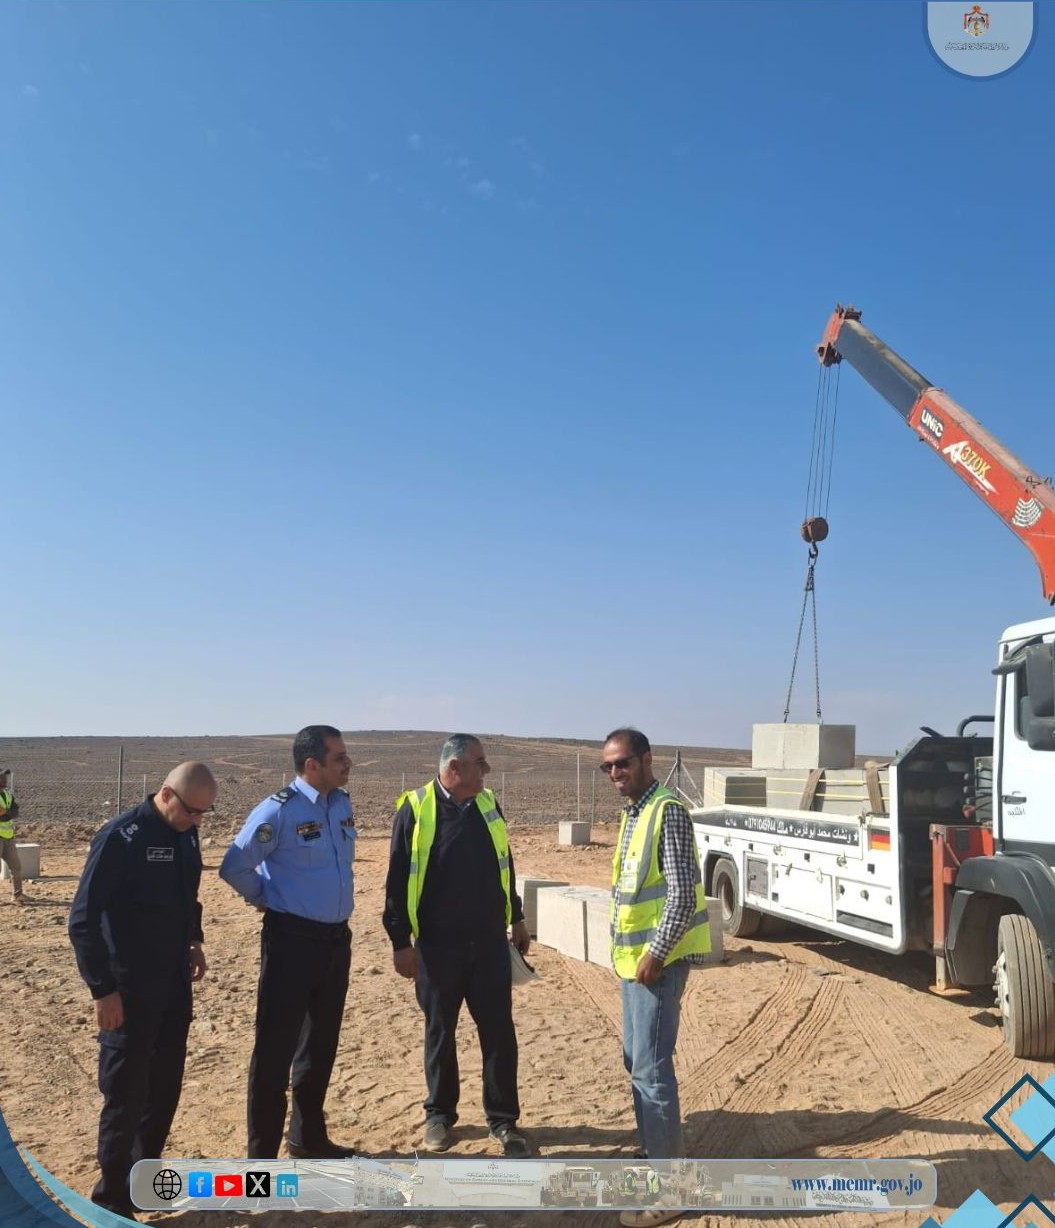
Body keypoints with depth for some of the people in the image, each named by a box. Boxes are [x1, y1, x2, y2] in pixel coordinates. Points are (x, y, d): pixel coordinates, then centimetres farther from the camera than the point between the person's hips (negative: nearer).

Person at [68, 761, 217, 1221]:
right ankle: (112, 1195, 20)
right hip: (130, 989, -7)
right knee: (126, 1092, 3)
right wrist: (102, 989, -18)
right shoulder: (120, 838, -19)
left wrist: (193, 940, 9)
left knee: (165, 1085, 15)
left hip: (174, 983, 7)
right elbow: (83, 920, -18)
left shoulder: (185, 835, 3)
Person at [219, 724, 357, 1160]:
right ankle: (262, 1155, 14)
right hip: (292, 940, -7)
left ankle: (308, 1136, 34)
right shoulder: (278, 810, -17)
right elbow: (234, 867, -14)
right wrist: (269, 899, -2)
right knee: (276, 1047, 1)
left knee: (322, 1043, 18)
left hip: (337, 938, 7)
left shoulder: (342, 803, 5)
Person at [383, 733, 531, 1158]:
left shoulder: (488, 804, 4)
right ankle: (439, 1114, 28)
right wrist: (400, 942, -7)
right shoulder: (415, 809, -10)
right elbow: (398, 880, -7)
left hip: (490, 942, 3)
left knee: (498, 1030, 6)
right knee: (440, 1031, 11)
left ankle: (502, 1118, 19)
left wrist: (516, 918, 17)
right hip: (438, 945, -3)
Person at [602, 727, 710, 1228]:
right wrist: (626, 952, 16)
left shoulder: (668, 811, -17)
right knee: (636, 1061, 17)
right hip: (633, 956, 9)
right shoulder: (631, 815, 11)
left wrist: (656, 953, -20)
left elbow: (684, 890, -21)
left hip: (658, 957, -9)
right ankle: (655, 1156, 31)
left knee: (652, 1067, -5)